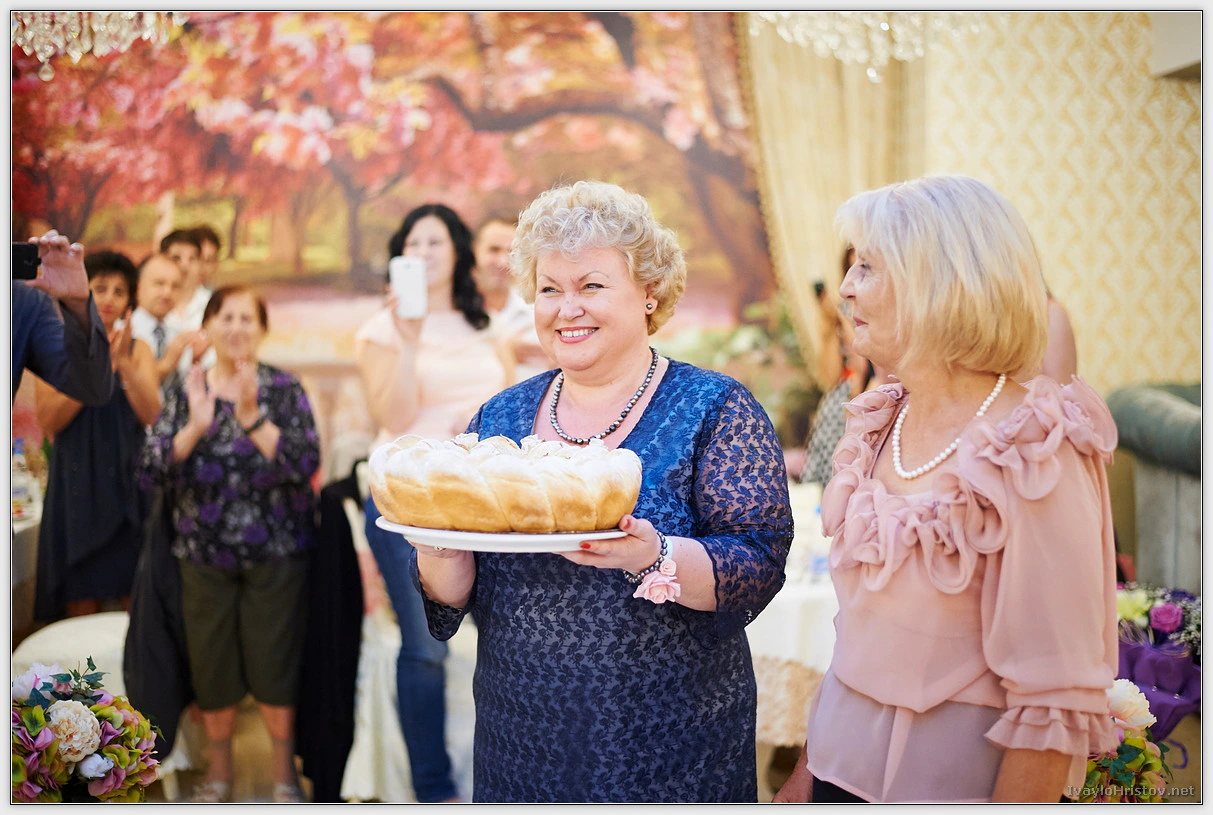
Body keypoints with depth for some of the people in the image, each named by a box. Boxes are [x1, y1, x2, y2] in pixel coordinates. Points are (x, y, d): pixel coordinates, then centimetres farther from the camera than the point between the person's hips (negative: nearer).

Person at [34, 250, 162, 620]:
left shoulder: (138, 349, 6)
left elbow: (151, 415, -7)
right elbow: (48, 421, -8)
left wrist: (124, 362, -16)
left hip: (128, 483, 1)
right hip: (76, 485, -1)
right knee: (80, 610, 3)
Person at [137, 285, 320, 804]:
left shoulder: (283, 390, -4)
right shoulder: (184, 392, 1)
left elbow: (305, 463, -18)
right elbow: (149, 473, -8)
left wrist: (252, 417, -29)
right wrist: (195, 428, -23)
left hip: (275, 551, -2)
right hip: (204, 552, 2)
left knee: (274, 659, 5)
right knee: (211, 662, 11)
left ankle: (283, 769, 26)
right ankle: (218, 769, 32)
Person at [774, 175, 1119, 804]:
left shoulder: (1029, 454, -20)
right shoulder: (879, 425, 2)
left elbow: (1054, 704, -20)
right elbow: (863, 627, 9)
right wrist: (806, 770, 10)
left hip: (951, 778, -6)